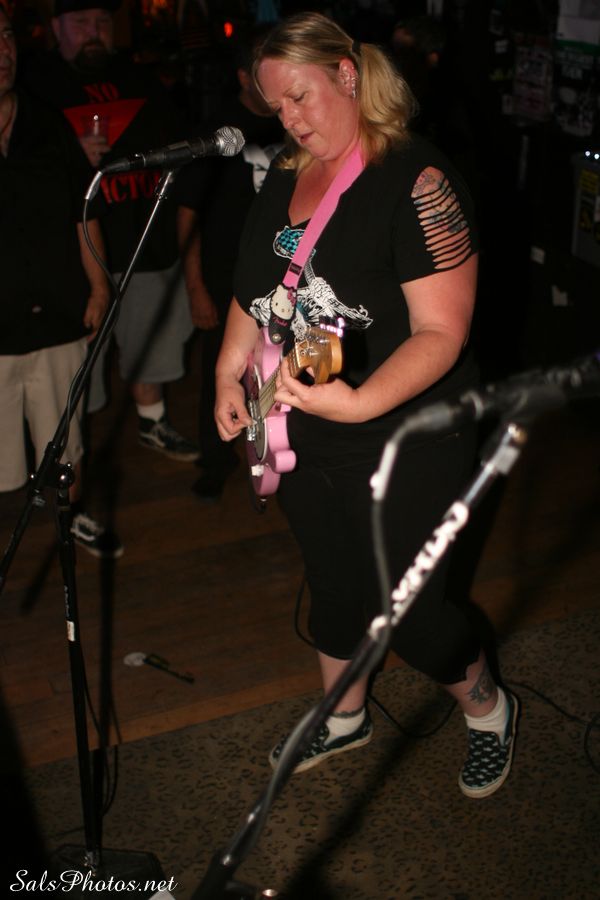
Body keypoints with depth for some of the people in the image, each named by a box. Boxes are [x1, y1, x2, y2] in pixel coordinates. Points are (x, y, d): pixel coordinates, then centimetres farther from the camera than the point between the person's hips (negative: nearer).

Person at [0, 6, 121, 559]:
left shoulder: (49, 128, 5)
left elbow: (82, 213, 10)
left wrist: (98, 287, 4)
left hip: (58, 320, 4)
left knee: (66, 437, 20)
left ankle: (76, 515, 44)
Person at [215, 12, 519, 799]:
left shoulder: (416, 180, -19)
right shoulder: (284, 181, 5)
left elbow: (441, 331, -23)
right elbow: (253, 293, 16)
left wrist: (358, 403, -36)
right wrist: (228, 376, 3)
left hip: (399, 450, -6)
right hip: (303, 441, 7)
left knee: (406, 606, 5)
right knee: (333, 583, 22)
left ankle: (487, 707, 35)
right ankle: (345, 716, 46)